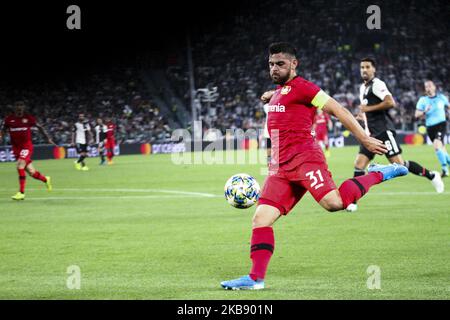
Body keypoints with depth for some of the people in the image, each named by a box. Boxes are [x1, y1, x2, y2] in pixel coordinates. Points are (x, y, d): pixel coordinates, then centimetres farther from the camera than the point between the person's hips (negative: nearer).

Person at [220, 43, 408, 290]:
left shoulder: (301, 87, -3)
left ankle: (378, 175, -4)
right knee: (261, 218, -3)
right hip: (281, 167, 8)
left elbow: (338, 111, -5)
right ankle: (256, 277, -3)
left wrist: (365, 140, -8)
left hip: (304, 157, -8)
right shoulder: (277, 93, 24)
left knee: (333, 203, -27)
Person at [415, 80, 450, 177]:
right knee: (442, 148, 11)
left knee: (437, 145, -25)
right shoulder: (422, 100, 2)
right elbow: (417, 115, -3)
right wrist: (424, 112, -20)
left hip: (441, 124, -3)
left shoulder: (441, 97, 2)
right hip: (430, 127, 3)